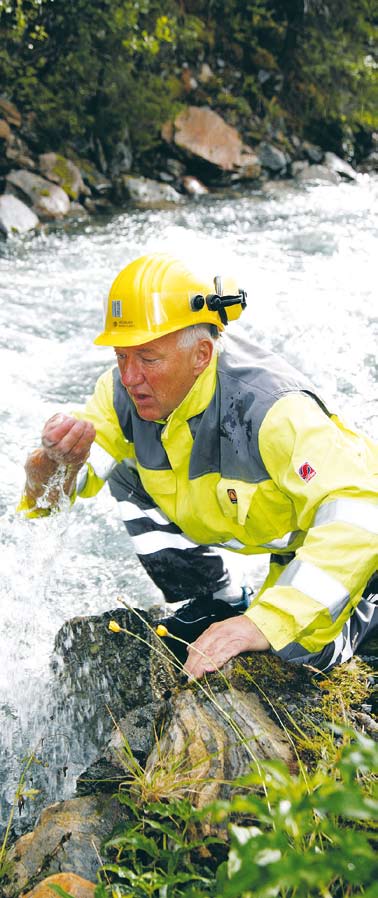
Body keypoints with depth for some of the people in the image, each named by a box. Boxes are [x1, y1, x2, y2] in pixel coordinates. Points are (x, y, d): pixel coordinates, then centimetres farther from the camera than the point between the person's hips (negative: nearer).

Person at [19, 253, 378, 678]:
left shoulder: (271, 409, -40)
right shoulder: (126, 391, -20)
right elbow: (49, 492, -15)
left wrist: (265, 622, -55)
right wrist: (56, 462, -41)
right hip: (233, 521, 5)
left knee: (299, 650, -21)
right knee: (126, 472, -9)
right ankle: (216, 604, 6)